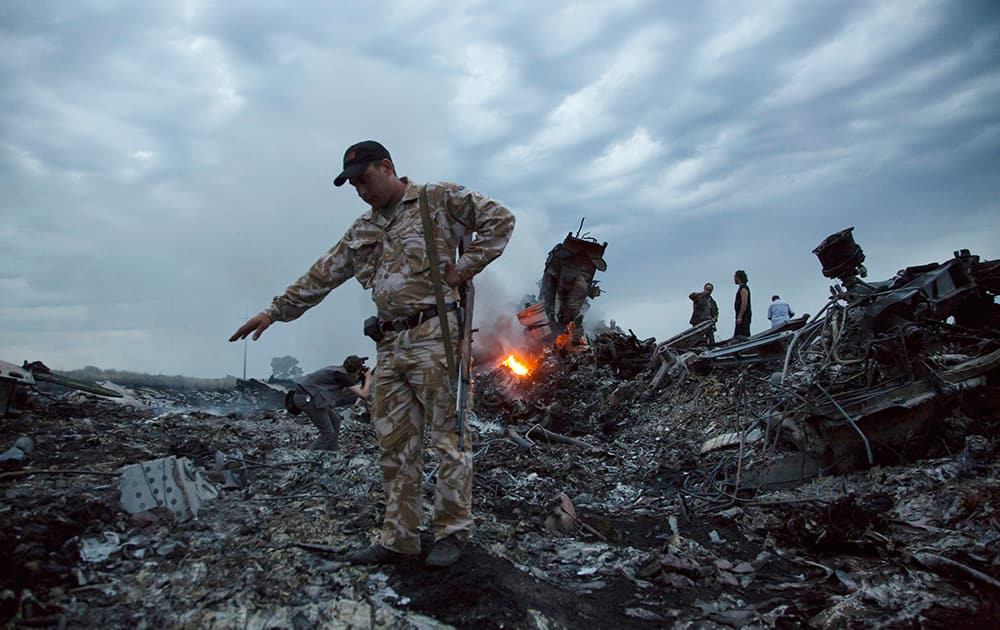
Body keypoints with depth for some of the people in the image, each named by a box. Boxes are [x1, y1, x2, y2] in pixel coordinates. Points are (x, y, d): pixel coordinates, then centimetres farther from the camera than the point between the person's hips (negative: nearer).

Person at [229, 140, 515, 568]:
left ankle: (452, 533, 9)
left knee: (448, 435, -2)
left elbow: (499, 219, -2)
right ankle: (398, 539, 14)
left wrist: (464, 268, -7)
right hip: (390, 344, 7)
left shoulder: (439, 200, 3)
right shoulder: (362, 231, 21)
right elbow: (322, 274, 24)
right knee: (395, 444, 7)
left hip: (433, 336, -6)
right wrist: (275, 311, 23)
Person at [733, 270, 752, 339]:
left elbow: (744, 304, -20)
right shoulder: (742, 288, 21)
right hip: (742, 317, 10)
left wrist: (739, 317, -23)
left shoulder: (743, 288, -11)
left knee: (743, 337, -14)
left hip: (743, 317, -10)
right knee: (737, 337, 9)